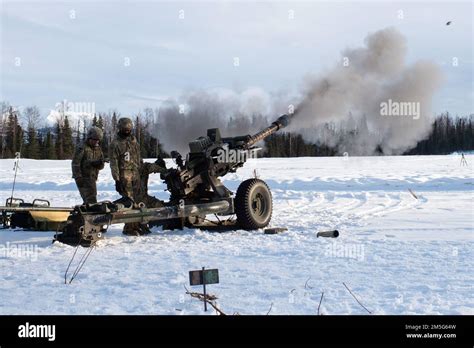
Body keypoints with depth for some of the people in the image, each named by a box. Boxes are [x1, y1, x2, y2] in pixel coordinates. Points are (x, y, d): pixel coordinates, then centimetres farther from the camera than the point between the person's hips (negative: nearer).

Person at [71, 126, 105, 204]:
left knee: (90, 200, 13)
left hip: (92, 179, 7)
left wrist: (99, 163, -14)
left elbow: (101, 166, 11)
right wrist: (78, 178, -16)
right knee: (91, 200, -15)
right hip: (83, 179, -7)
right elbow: (75, 164, -11)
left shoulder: (98, 150, 13)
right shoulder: (82, 149, -8)